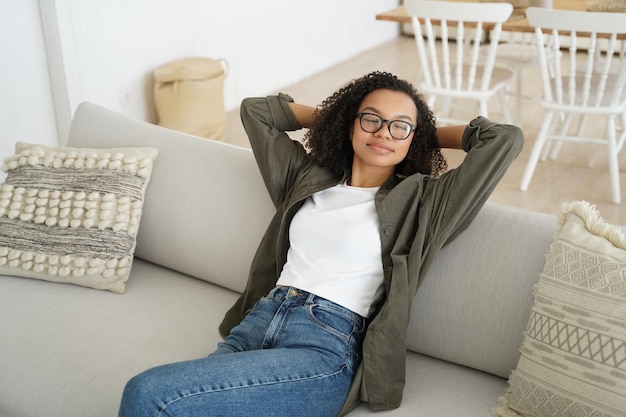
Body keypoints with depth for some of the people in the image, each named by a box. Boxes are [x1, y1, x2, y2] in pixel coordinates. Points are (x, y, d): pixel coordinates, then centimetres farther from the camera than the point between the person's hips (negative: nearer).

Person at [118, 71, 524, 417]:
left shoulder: (421, 200, 9)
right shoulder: (309, 177, 21)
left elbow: (507, 138, 4)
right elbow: (254, 110, 32)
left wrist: (429, 133, 18)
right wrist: (329, 115, 31)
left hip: (328, 344, -5)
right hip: (259, 319, 5)